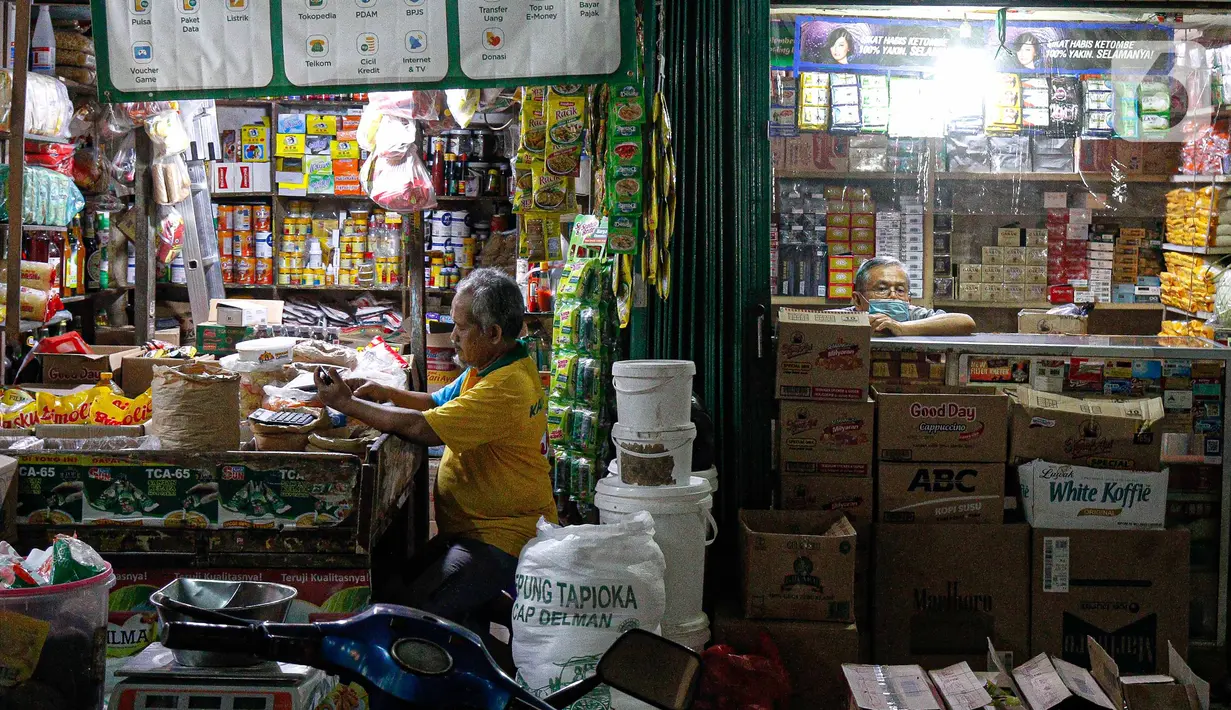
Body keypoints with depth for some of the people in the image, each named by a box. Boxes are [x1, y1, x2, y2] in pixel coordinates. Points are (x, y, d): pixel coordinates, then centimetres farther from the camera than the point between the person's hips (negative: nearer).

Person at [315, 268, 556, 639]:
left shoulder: (506, 388, -24)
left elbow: (421, 428, -23)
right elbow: (438, 403, 21)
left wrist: (347, 404, -12)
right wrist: (383, 393, 4)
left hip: (502, 539, -11)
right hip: (476, 527, 11)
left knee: (410, 609, -23)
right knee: (397, 584, 0)